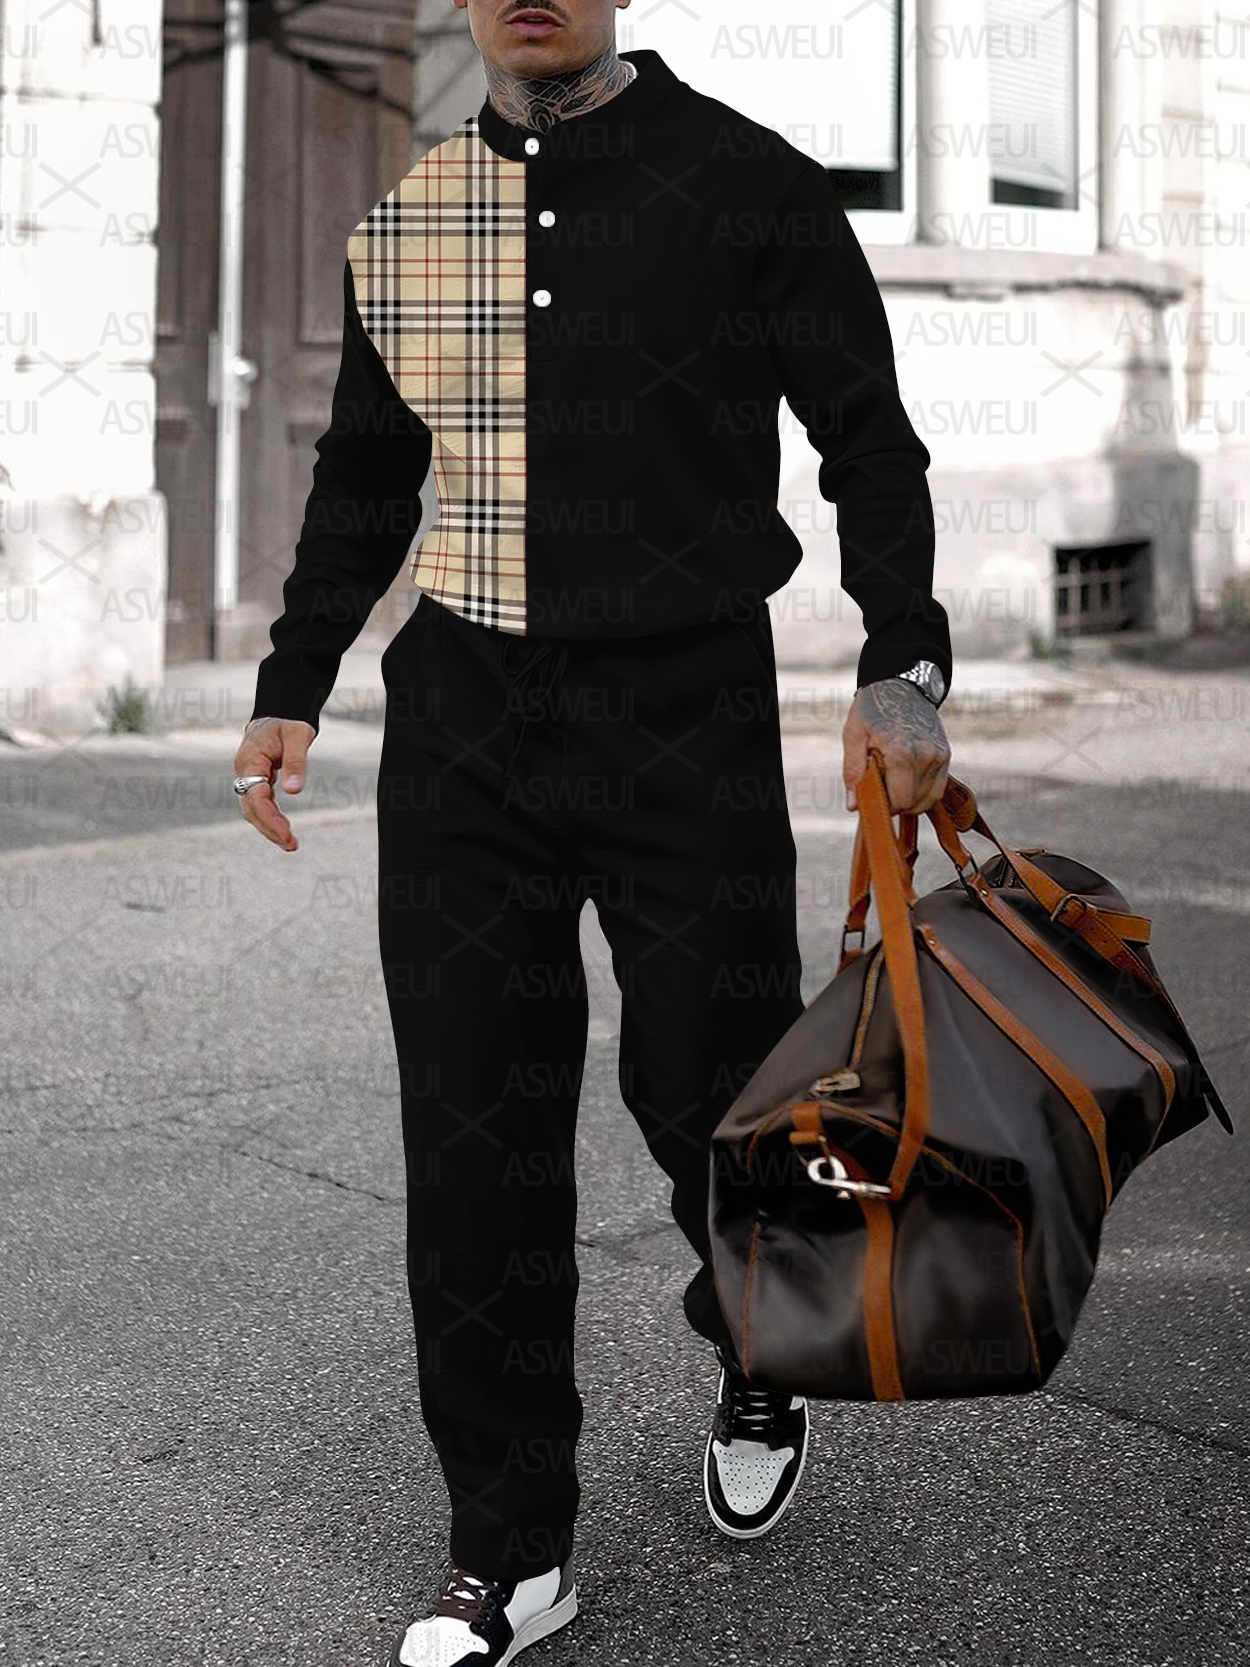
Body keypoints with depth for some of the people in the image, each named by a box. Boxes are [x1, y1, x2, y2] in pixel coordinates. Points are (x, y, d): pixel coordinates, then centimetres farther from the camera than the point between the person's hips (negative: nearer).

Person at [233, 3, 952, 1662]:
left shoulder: (752, 189, -1)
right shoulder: (403, 220, 11)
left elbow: (869, 443, 1)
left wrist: (904, 668, -11)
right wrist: (292, 685, 15)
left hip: (690, 711, -3)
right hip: (463, 715, 4)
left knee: (701, 1086, 1)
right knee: (473, 1135, 1)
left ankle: (764, 1353, 36)